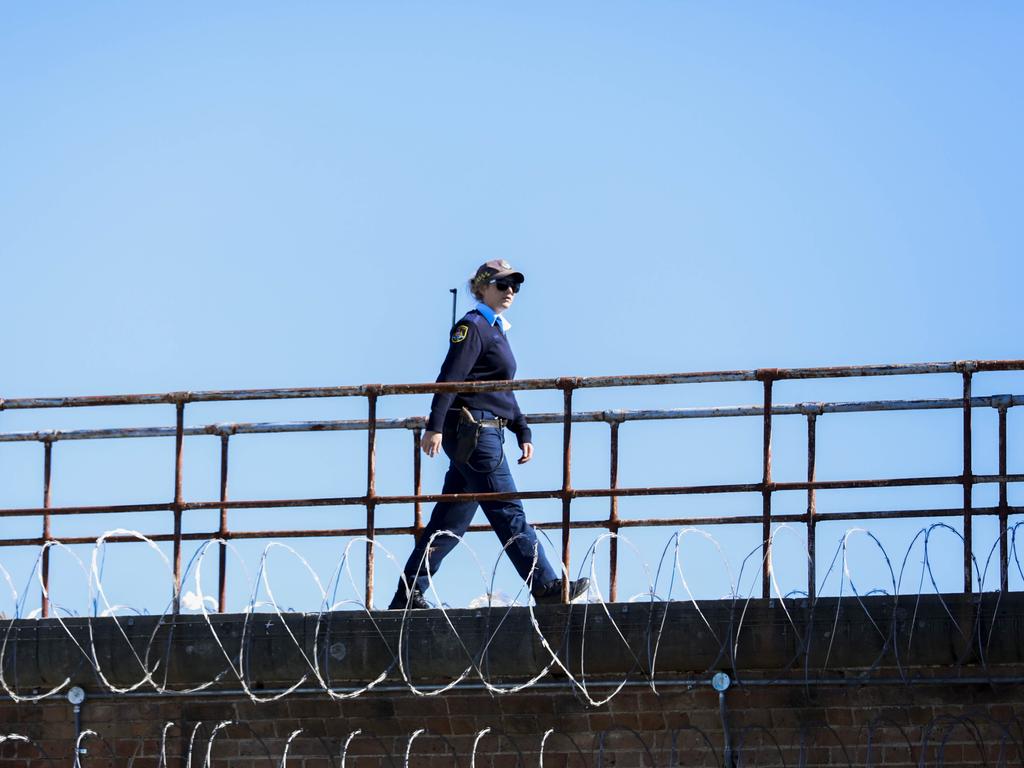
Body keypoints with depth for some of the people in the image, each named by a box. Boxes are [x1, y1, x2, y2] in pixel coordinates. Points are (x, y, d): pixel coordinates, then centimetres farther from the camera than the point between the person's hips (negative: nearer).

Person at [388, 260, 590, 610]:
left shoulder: (496, 330, 23)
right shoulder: (472, 327, -6)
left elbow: (504, 392, 27)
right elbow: (450, 377, -16)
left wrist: (524, 433, 21)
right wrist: (435, 426, -23)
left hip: (485, 433, 10)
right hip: (473, 429, -10)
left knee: (450, 519, 7)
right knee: (507, 510, -8)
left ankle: (409, 595, 6)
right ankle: (546, 586, -8)